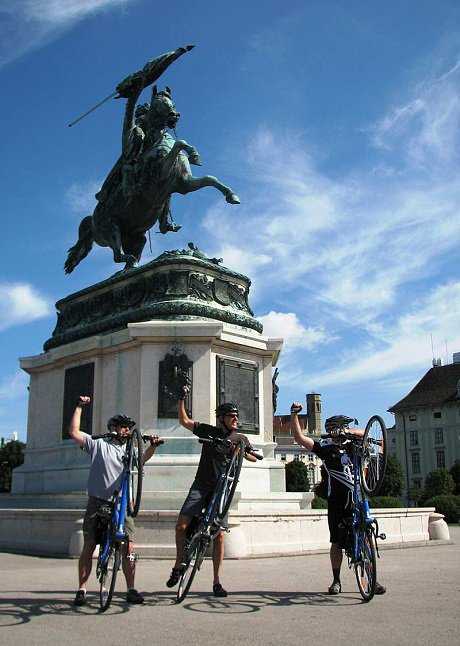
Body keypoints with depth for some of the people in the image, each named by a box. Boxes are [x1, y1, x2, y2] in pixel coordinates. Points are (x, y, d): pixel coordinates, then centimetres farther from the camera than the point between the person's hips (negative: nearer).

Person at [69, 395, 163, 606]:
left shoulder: (128, 451, 19)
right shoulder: (98, 443, 7)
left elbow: (143, 458, 3)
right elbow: (74, 432, -2)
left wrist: (152, 445, -16)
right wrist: (79, 407, -3)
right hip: (97, 503, -3)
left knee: (128, 547, -4)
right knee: (89, 546, 2)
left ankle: (131, 589, 5)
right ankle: (81, 589, 12)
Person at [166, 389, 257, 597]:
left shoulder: (240, 439, 8)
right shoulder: (209, 431, 6)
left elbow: (254, 458, -1)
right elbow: (184, 421, 7)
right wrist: (182, 398, -3)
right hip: (200, 487, 0)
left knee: (219, 535, -3)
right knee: (181, 525, -14)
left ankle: (216, 582, 7)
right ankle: (178, 566, 9)